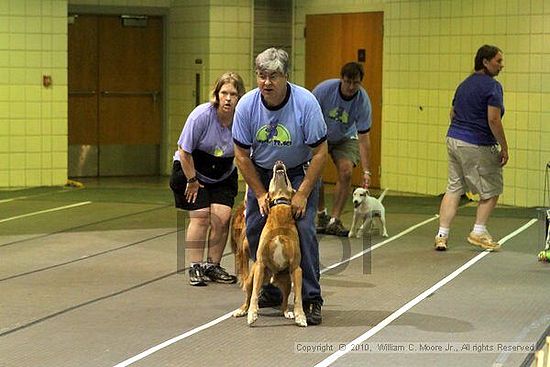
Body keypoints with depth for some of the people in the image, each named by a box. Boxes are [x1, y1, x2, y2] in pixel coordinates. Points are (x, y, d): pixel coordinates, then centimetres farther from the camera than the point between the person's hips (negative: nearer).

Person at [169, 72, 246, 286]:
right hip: (190, 170, -3)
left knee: (222, 217, -10)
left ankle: (212, 266, 6)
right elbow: (184, 152, -17)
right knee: (200, 216, -12)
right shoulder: (202, 115, -25)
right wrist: (192, 181, -10)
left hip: (223, 176, 3)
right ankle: (195, 268, -2)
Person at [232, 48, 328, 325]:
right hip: (261, 172, 3)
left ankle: (311, 300, -8)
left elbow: (320, 152, -18)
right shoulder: (247, 105, -18)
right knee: (255, 230, -1)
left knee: (303, 228, -16)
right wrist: (261, 195, -9)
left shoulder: (305, 102, -25)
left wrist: (302, 194, -20)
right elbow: (242, 155, -8)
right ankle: (270, 292, 17)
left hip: (300, 172, -3)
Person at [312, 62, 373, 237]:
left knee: (346, 171, -18)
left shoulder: (363, 101, -26)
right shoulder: (325, 89, -29)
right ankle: (321, 216, 1)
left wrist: (366, 171, -28)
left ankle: (334, 220, -10)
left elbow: (364, 138, -24)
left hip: (345, 138, 1)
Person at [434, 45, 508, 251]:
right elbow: (493, 120, -19)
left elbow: (453, 114, 20)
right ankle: (479, 231, 7)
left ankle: (442, 235, 4)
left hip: (454, 140, 8)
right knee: (491, 190, 8)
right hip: (478, 146, -8)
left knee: (453, 188, 9)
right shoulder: (492, 86, -13)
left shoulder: (464, 84, 14)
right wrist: (504, 147, -13)